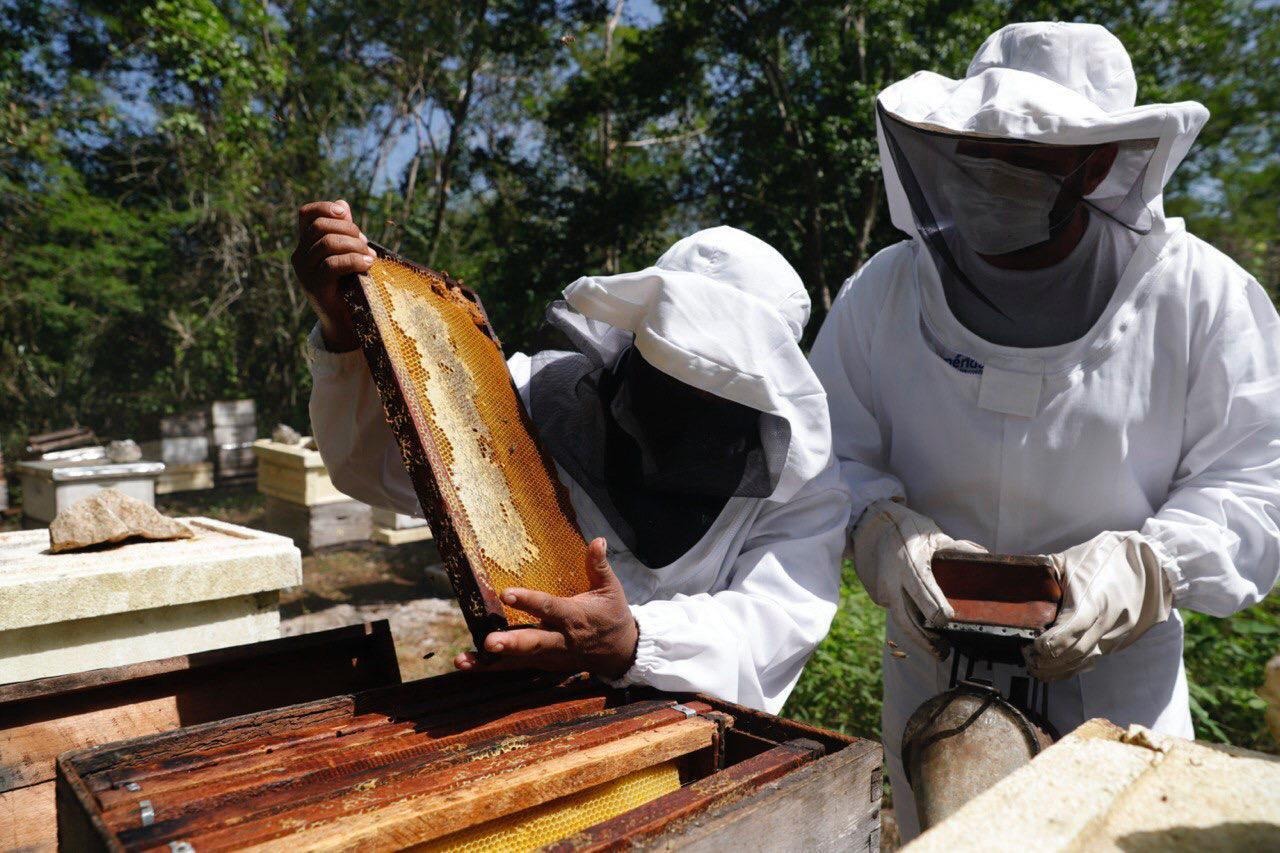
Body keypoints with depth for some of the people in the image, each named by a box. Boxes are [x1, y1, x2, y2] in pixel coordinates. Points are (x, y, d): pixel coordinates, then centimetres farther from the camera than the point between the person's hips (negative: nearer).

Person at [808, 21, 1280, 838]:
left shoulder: (1200, 295, -10)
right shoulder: (886, 289, -8)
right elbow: (826, 451, -3)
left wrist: (1137, 569, -24)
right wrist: (885, 532, -22)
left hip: (1118, 676, -1)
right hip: (932, 670, 2)